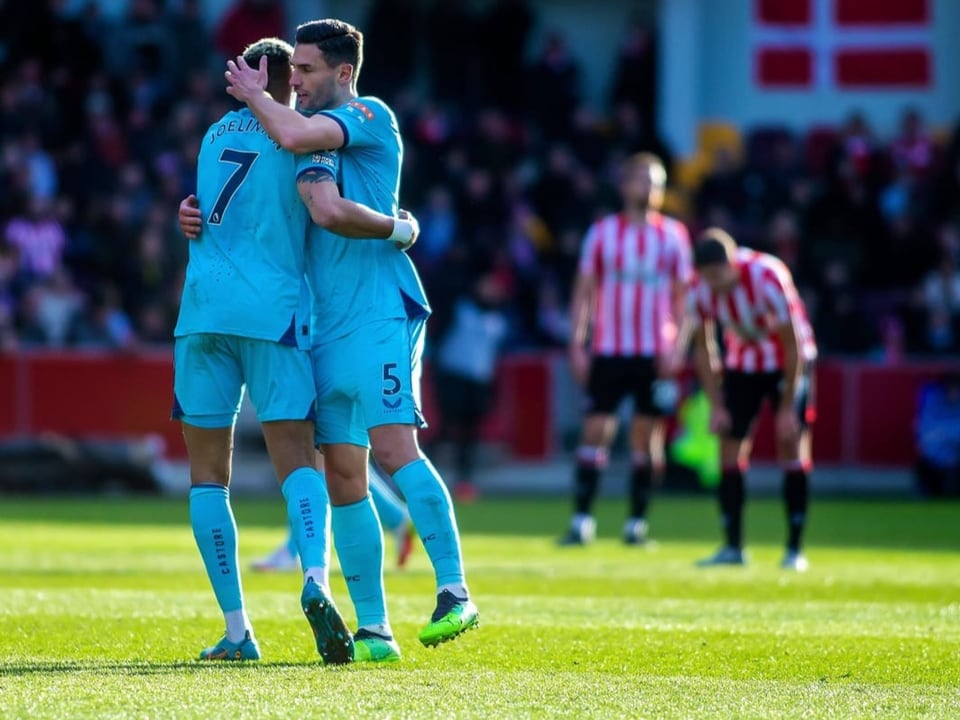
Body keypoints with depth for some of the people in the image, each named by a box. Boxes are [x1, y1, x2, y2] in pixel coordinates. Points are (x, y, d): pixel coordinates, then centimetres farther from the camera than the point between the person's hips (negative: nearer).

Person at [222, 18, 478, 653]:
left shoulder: (371, 116, -2)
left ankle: (455, 592, -22)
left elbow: (292, 135, -19)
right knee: (344, 475, 2)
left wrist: (254, 96, 0)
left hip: (380, 313, -8)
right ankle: (373, 627, 3)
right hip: (329, 326, 8)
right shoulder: (317, 139, 21)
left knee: (393, 447, -21)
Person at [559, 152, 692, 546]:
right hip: (608, 350, -1)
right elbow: (583, 291, 7)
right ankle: (582, 520, -4)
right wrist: (577, 344, -1)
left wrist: (676, 347, -2)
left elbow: (682, 296, 9)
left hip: (655, 352, 1)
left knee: (647, 436, 1)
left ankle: (637, 522, 7)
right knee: (595, 431, -6)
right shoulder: (602, 232, 5)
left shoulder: (673, 234, 7)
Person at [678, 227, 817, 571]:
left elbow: (793, 345, -23)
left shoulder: (768, 278, -31)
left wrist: (787, 408, -21)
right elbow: (703, 349, -3)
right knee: (730, 448, -4)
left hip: (788, 362, -4)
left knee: (791, 445, -11)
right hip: (742, 362, 4)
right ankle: (732, 548, 3)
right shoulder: (700, 289, -18)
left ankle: (795, 549, -6)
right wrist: (716, 406, -7)